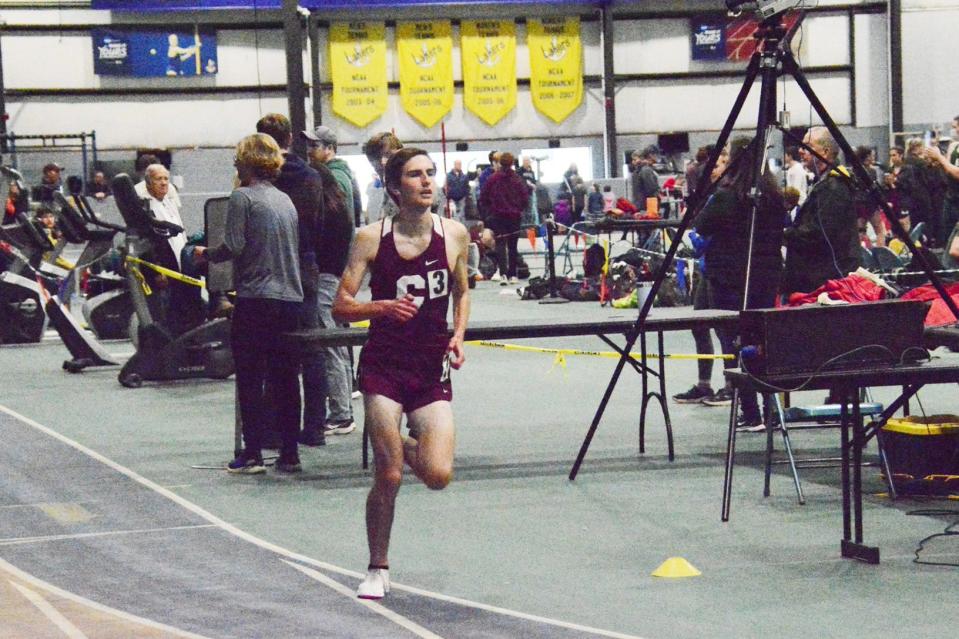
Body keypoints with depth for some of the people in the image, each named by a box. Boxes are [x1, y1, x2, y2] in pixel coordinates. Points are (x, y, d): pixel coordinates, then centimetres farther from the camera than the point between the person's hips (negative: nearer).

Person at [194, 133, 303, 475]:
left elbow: (234, 246, -13)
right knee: (286, 378, 9)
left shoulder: (243, 197, -6)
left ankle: (252, 455, -1)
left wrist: (205, 254, 5)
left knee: (251, 379, -1)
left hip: (256, 298, -6)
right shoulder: (285, 199, 15)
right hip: (291, 299, 6)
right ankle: (289, 454, 10)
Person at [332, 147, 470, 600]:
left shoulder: (454, 234, 1)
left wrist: (458, 335, 2)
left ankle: (408, 447, 26)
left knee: (438, 475, -11)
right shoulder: (372, 237, -6)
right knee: (387, 477, -5)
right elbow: (341, 307, -5)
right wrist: (382, 307, -23)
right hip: (384, 365, -2)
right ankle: (377, 570, 15)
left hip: (433, 369, 2)